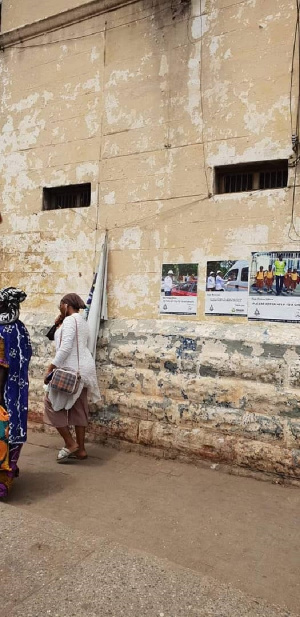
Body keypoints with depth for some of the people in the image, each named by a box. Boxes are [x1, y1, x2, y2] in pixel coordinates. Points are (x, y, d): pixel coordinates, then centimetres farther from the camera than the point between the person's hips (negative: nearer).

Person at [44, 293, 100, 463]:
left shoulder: (70, 320, -12)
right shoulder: (82, 321, 18)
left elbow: (66, 347, -23)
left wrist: (51, 367, -22)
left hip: (71, 369, -10)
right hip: (82, 368, 10)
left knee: (53, 403, 2)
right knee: (79, 409, 11)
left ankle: (70, 443, 1)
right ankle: (81, 449, 15)